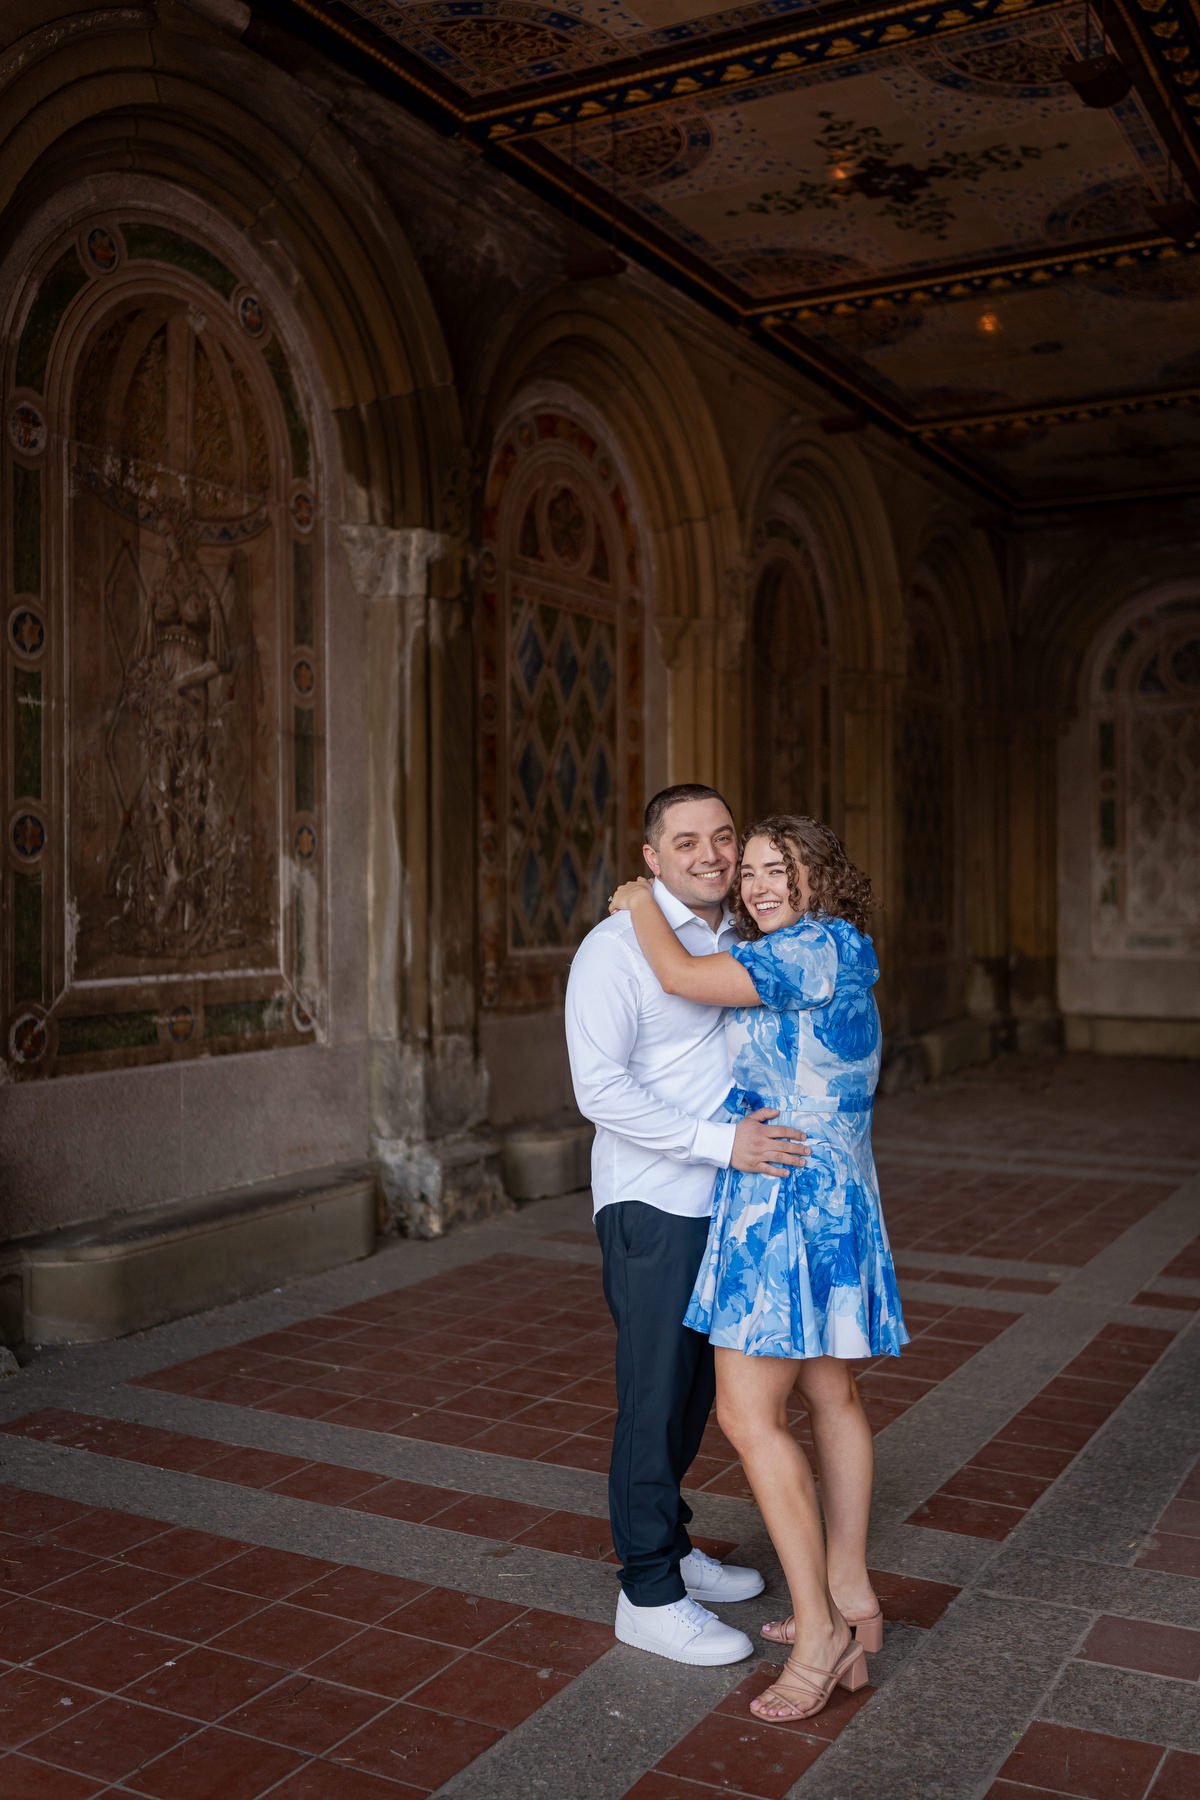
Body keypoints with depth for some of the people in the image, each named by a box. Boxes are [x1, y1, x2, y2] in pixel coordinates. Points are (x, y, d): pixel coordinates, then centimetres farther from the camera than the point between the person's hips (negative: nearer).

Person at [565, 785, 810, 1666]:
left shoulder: (735, 942, 11)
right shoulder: (616, 947, -14)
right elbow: (600, 1088, -21)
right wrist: (720, 1142, -26)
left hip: (724, 1205, 8)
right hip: (652, 1207, -8)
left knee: (698, 1390, 18)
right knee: (656, 1398, 1)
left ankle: (672, 1549, 35)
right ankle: (649, 1595, 15)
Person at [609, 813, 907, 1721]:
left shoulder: (816, 947, -17)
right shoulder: (837, 962, 14)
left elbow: (679, 976, -20)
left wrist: (642, 904, -2)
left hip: (787, 1198, -11)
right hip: (836, 1195, 11)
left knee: (750, 1413, -8)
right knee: (831, 1395, 16)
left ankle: (819, 1627, -1)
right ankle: (849, 1595, 28)